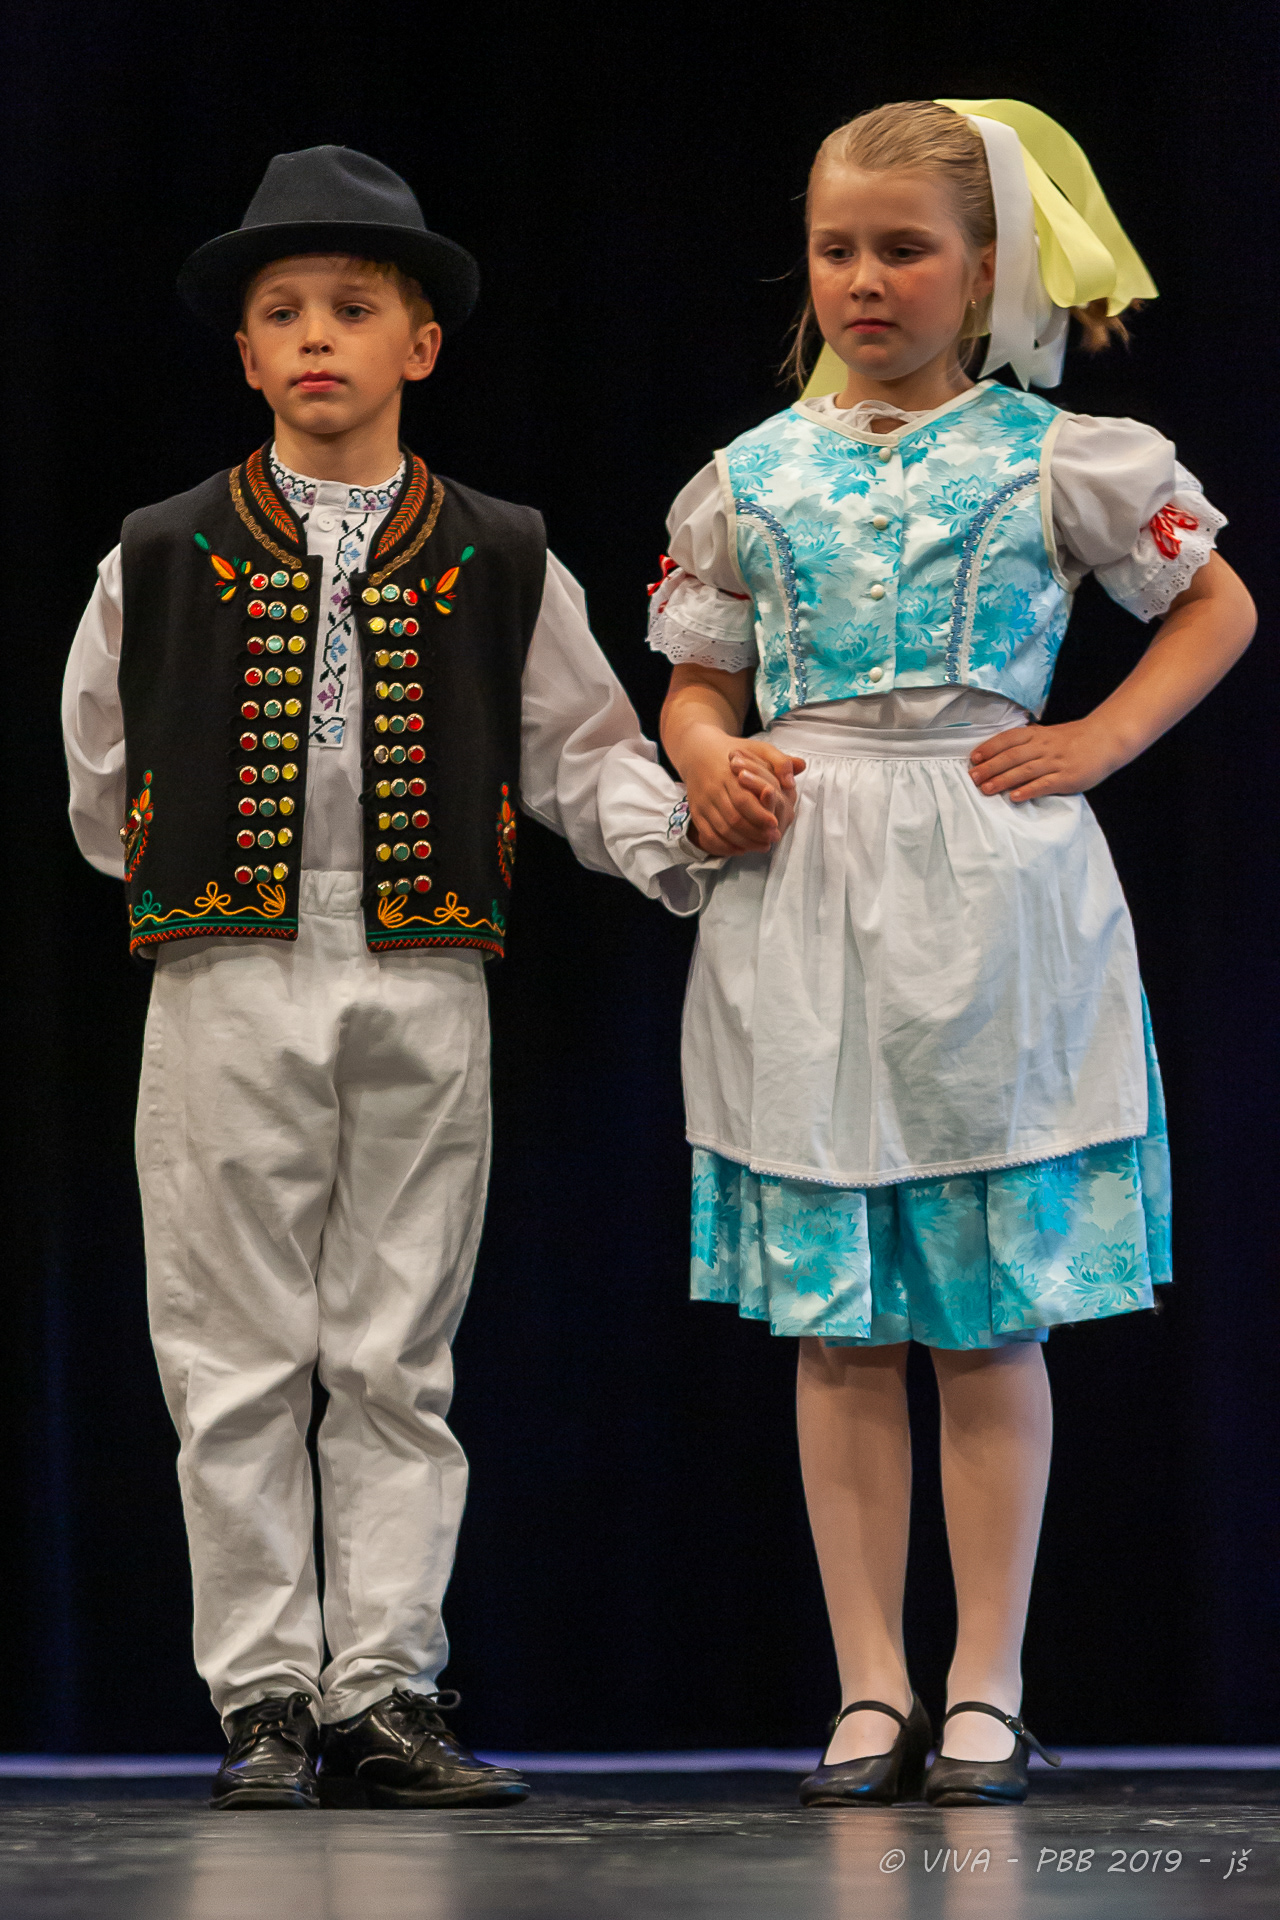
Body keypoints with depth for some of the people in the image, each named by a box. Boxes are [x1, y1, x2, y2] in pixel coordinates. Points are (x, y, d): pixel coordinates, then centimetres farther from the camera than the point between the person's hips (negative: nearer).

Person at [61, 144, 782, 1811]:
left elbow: (582, 750, 7)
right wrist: (178, 895, 11)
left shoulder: (499, 566, 7)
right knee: (239, 1362, 0)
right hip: (228, 987, 0)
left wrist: (679, 828, -9)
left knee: (398, 1363, 3)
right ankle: (264, 1702, 6)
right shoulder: (163, 562, 6)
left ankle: (384, 1696, 8)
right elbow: (102, 783, 15)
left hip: (425, 992, 1)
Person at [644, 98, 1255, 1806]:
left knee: (989, 1318, 1)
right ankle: (872, 1688, 8)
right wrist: (708, 758, -4)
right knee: (836, 1327, 3)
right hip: (802, 904, 2)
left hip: (991, 896, -2)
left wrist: (1099, 742, -1)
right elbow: (698, 684, 18)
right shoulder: (752, 478, 9)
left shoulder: (1057, 458, 2)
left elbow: (1217, 607, 11)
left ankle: (988, 1687, 8)